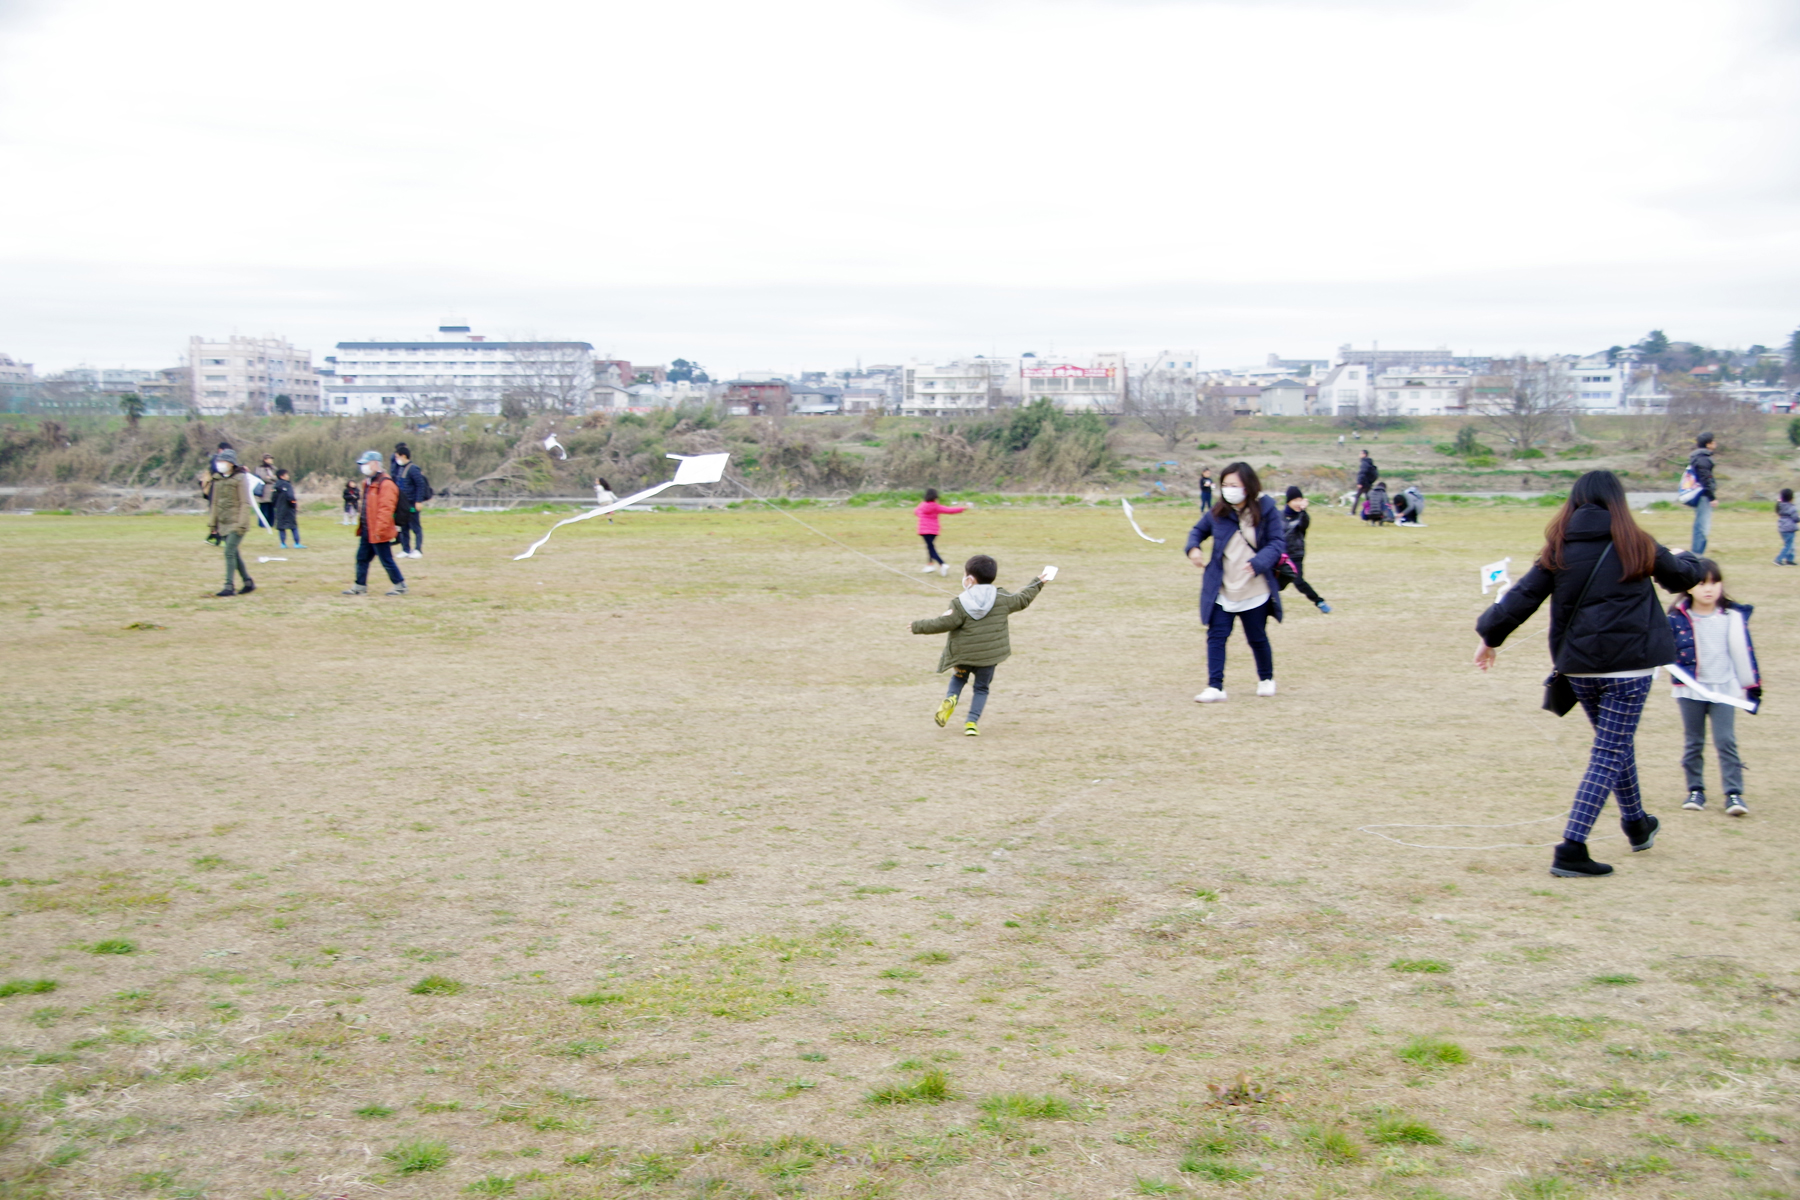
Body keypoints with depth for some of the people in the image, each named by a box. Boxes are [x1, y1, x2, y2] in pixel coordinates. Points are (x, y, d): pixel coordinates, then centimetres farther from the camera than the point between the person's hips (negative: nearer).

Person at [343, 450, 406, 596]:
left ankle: (400, 586, 9)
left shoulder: (385, 484, -18)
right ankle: (360, 587, 20)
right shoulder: (368, 483, 13)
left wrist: (379, 530, -25)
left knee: (386, 561, -2)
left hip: (378, 533, -10)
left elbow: (386, 509, -23)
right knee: (362, 558, 12)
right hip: (366, 531, 10)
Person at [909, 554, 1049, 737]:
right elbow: (1022, 600, 13)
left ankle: (951, 698, -3)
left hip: (963, 654, -2)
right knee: (981, 688, 14)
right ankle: (972, 722, 2)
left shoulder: (960, 604, -14)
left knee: (959, 677, 25)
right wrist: (1037, 583, 29)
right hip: (989, 654, 2)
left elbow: (944, 623, -16)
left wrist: (918, 626, -5)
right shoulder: (1002, 599, -1)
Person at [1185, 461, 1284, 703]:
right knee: (1216, 635, -8)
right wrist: (1193, 547, -8)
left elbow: (1278, 542, -12)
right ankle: (1215, 687, -7)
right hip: (1222, 591, 2)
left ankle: (1266, 679, 36)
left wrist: (1257, 563, -28)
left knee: (1257, 637, 13)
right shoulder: (1219, 512, -1)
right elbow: (1198, 530, 14)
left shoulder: (1266, 509, -10)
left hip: (1255, 590, -2)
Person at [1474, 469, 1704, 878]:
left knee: (1616, 744, 24)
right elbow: (1683, 577, 14)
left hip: (1578, 668, 4)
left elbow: (1523, 596, 0)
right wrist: (1685, 558, 37)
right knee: (1609, 755, -2)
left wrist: (1491, 635, 13)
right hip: (1629, 664, -4)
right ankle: (1572, 848, -11)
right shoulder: (1636, 545, -3)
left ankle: (1636, 823, 42)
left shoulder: (1558, 550, 1)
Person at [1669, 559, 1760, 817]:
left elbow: (1744, 652, 7)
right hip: (1690, 691, 0)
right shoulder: (1677, 618, -3)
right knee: (1694, 742, 9)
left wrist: (1750, 686, 10)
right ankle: (1695, 790, 19)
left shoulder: (1734, 617, 1)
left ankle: (1734, 793, -2)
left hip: (1724, 689, 0)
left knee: (1726, 741, -5)